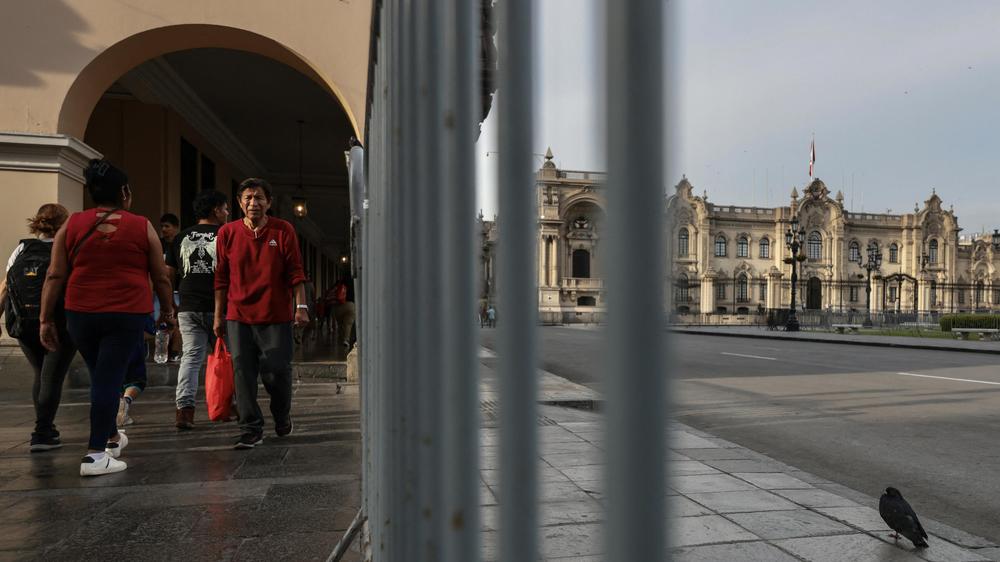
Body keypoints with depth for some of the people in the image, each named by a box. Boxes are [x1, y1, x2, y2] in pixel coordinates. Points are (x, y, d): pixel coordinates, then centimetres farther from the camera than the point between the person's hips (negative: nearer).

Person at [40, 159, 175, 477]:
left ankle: (111, 437, 35)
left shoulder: (72, 225, 5)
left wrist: (46, 319, 7)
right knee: (109, 379, -1)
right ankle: (96, 454, -1)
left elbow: (55, 276, 3)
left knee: (100, 376, 18)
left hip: (81, 314, 3)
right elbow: (161, 277, 6)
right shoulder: (142, 227, 1)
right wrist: (167, 310, 18)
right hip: (128, 315, -3)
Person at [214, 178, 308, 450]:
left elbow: (296, 272, 0)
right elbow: (221, 278, 9)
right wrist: (219, 315, 8)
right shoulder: (227, 233, 5)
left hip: (276, 317, -1)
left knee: (277, 372, 1)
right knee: (243, 374, 1)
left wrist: (301, 306, -7)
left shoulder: (284, 231, 0)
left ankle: (282, 416, 30)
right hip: (238, 317, 2)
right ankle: (251, 429, 12)